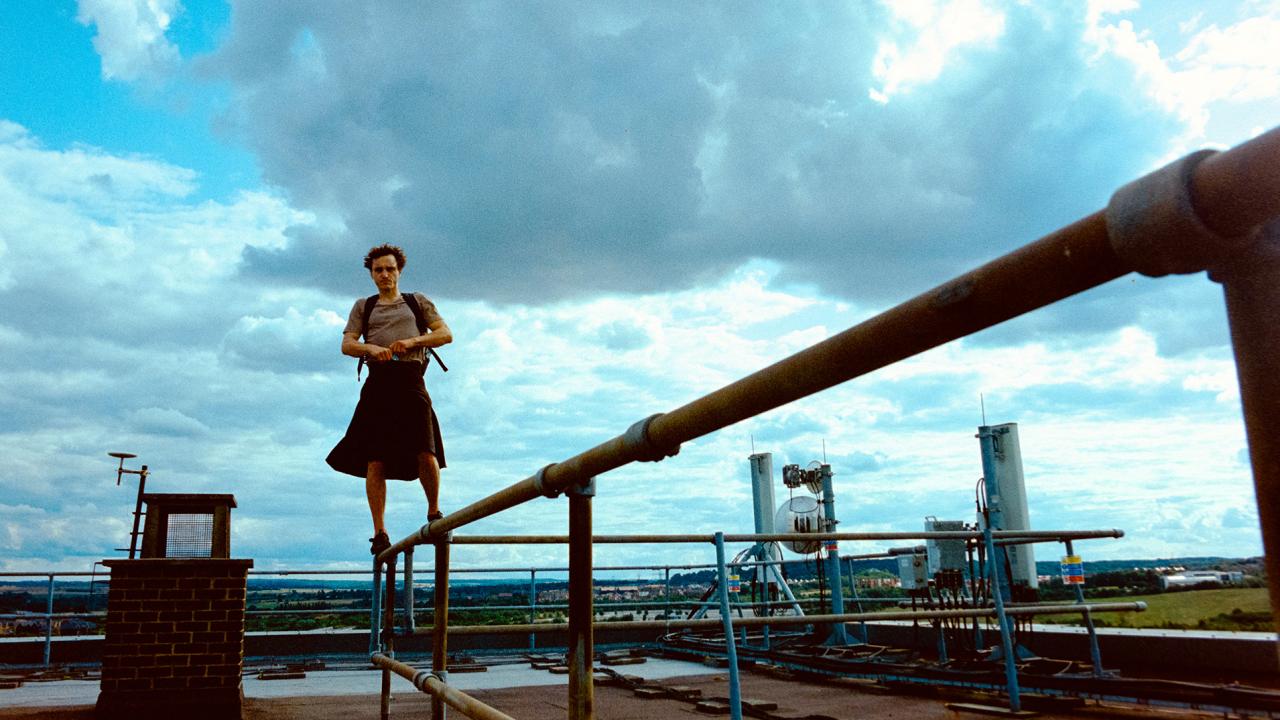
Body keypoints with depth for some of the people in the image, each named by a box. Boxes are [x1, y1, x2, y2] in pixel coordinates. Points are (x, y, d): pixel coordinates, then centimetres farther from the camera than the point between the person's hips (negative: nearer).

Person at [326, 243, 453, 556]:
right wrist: (371, 348, -11)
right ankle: (379, 533, -1)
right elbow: (347, 344, 11)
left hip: (411, 381, -1)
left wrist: (411, 341, -6)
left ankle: (434, 511, 12)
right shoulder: (363, 306, 23)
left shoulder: (417, 301, 20)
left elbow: (446, 334, 10)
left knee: (426, 455, -14)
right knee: (376, 461, -6)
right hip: (378, 383, 1)